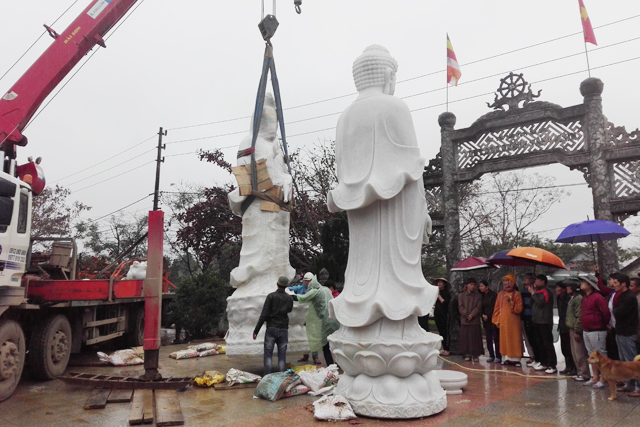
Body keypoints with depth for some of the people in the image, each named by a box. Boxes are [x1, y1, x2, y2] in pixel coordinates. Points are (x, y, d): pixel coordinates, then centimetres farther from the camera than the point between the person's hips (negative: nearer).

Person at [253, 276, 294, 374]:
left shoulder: (271, 296, -6)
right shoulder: (289, 298, 5)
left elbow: (264, 315, -10)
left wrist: (256, 331, -8)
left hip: (271, 329, -3)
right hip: (284, 330, 3)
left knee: (268, 354, 3)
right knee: (282, 356, 8)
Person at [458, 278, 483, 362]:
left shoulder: (478, 296, 8)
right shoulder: (461, 295, 8)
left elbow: (478, 307, -1)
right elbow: (460, 307, 1)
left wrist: (472, 315, -13)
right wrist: (467, 315, -10)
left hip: (475, 320, -1)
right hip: (464, 320, 1)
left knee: (475, 338, -2)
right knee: (465, 337, 2)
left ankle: (475, 354, 5)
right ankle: (467, 354, 9)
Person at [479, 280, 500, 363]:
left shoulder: (493, 295, -6)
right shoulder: (481, 296, 11)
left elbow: (495, 308, -9)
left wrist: (488, 316, -10)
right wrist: (483, 315, -5)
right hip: (486, 321, 6)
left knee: (496, 338, -3)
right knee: (488, 339, 5)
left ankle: (498, 356, 2)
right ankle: (491, 355, 12)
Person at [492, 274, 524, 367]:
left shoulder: (516, 294, -3)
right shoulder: (501, 294, 10)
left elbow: (519, 309, -7)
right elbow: (497, 308, 10)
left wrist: (511, 302, -21)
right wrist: (497, 320, 5)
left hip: (513, 322, -4)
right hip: (503, 322, 4)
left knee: (514, 340, -2)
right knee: (504, 340, 4)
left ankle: (515, 359, 3)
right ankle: (506, 358, 9)